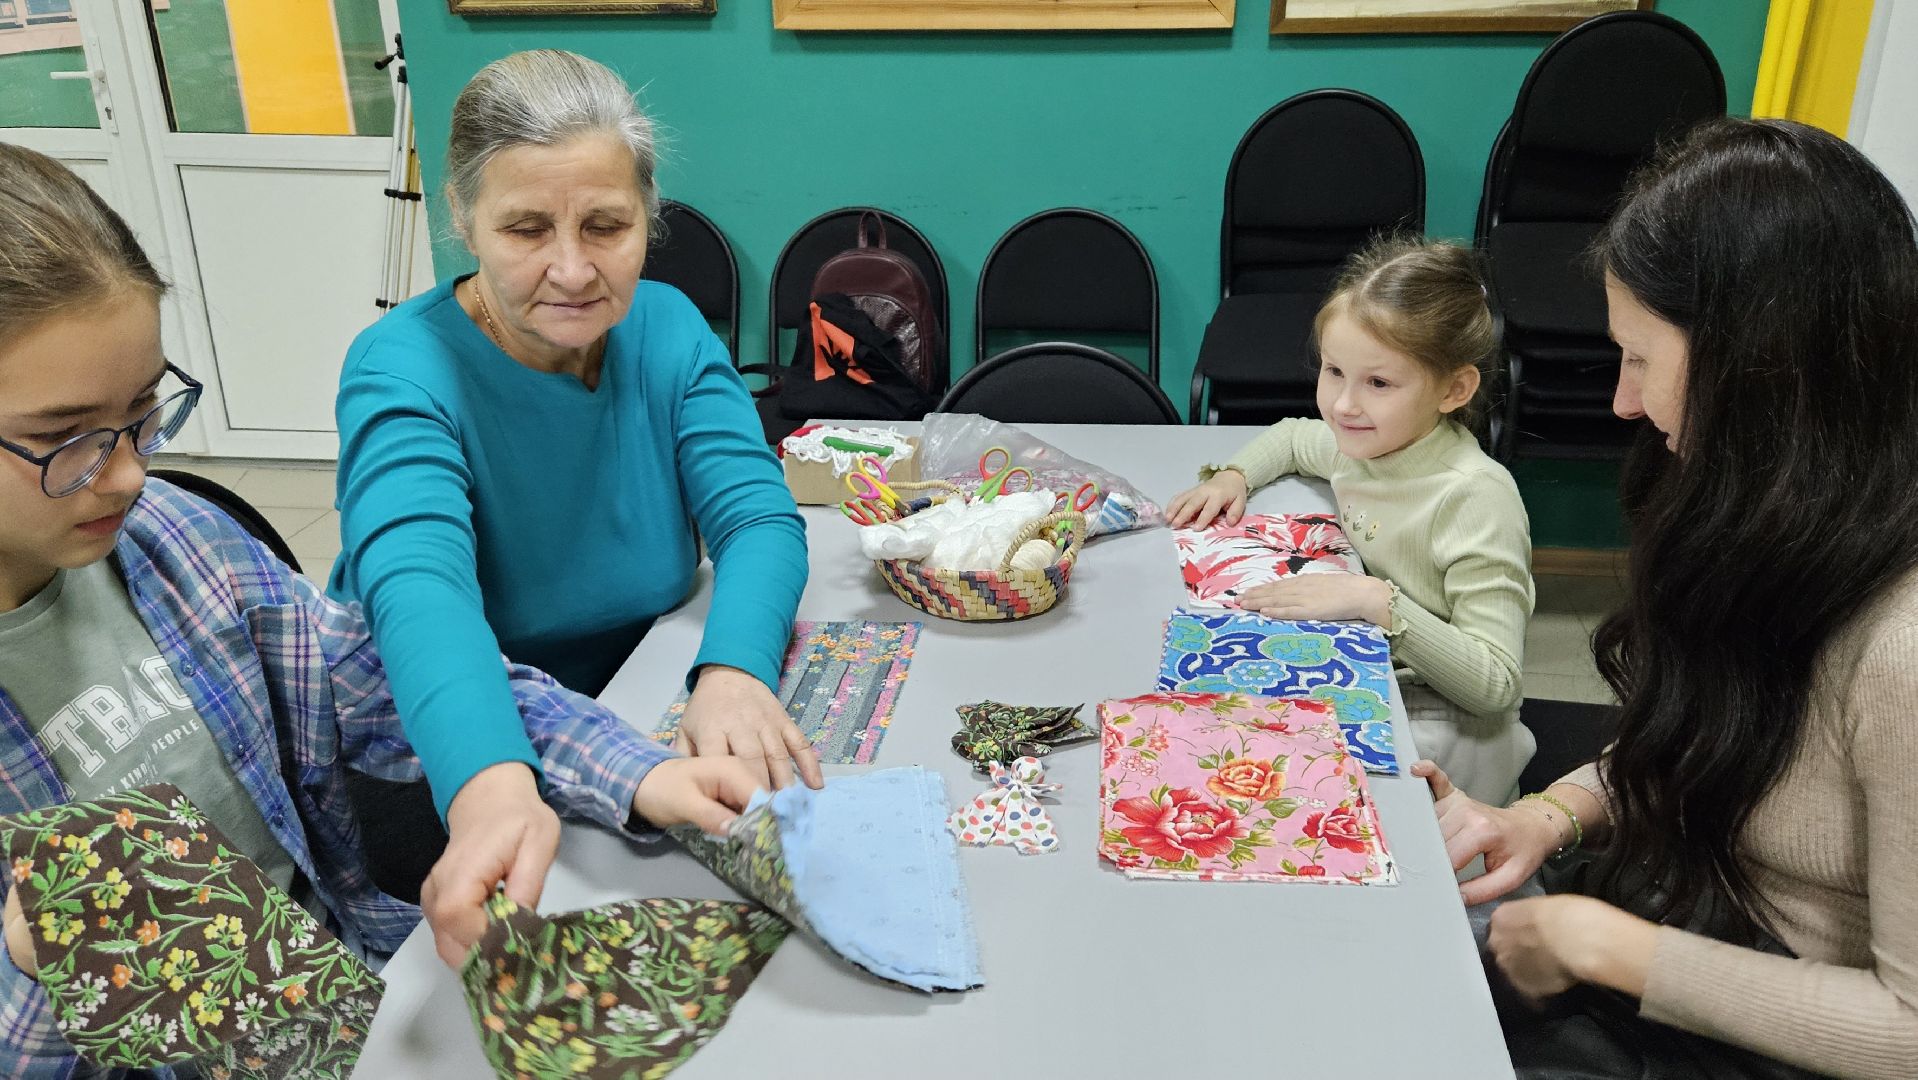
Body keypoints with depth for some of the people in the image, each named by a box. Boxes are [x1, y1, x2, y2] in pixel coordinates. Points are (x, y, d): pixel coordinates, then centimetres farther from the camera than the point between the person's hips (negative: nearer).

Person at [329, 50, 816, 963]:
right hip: (449, 763, -3)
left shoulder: (669, 329, -4)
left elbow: (759, 519, -14)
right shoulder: (403, 369, -18)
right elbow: (419, 585, -36)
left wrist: (733, 670, -37)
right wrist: (491, 784, -56)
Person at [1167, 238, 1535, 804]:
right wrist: (1231, 475, 5)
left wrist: (1378, 602, -32)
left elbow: (1495, 686, -24)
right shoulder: (1365, 439, -1)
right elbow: (1291, 436, 25)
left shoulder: (1475, 497, -23)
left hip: (1440, 730, -7)